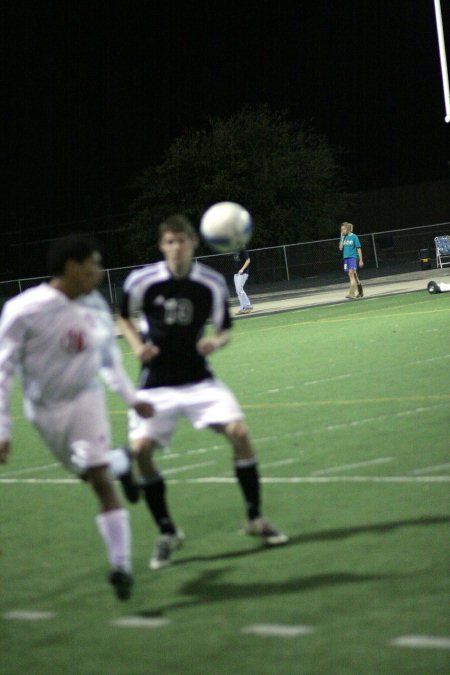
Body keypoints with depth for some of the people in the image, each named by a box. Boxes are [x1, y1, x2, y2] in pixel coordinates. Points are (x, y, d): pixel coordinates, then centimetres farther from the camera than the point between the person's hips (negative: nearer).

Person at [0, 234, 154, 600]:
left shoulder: (94, 304, -7)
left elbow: (109, 355, 11)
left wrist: (131, 397, 11)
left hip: (85, 398, 2)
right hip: (45, 409, -2)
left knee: (100, 478, -12)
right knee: (94, 475, 10)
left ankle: (121, 564, -11)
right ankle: (120, 463, 47)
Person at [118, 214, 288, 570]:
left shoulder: (212, 283, -6)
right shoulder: (142, 281, -9)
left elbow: (225, 330, 5)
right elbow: (124, 317, 10)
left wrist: (215, 341, -18)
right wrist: (137, 345, -8)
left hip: (198, 379, 1)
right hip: (157, 384, 0)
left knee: (239, 431, -17)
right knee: (140, 449, -16)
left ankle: (256, 518, 3)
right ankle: (167, 533, 4)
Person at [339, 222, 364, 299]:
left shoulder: (354, 237, -7)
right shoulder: (344, 237, 9)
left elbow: (359, 249, -5)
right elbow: (340, 248, 4)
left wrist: (361, 260, -6)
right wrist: (342, 238, -2)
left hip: (353, 257, -6)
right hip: (346, 258, 6)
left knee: (351, 273, -18)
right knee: (354, 275, 12)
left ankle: (351, 293, -22)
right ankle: (360, 292, 24)